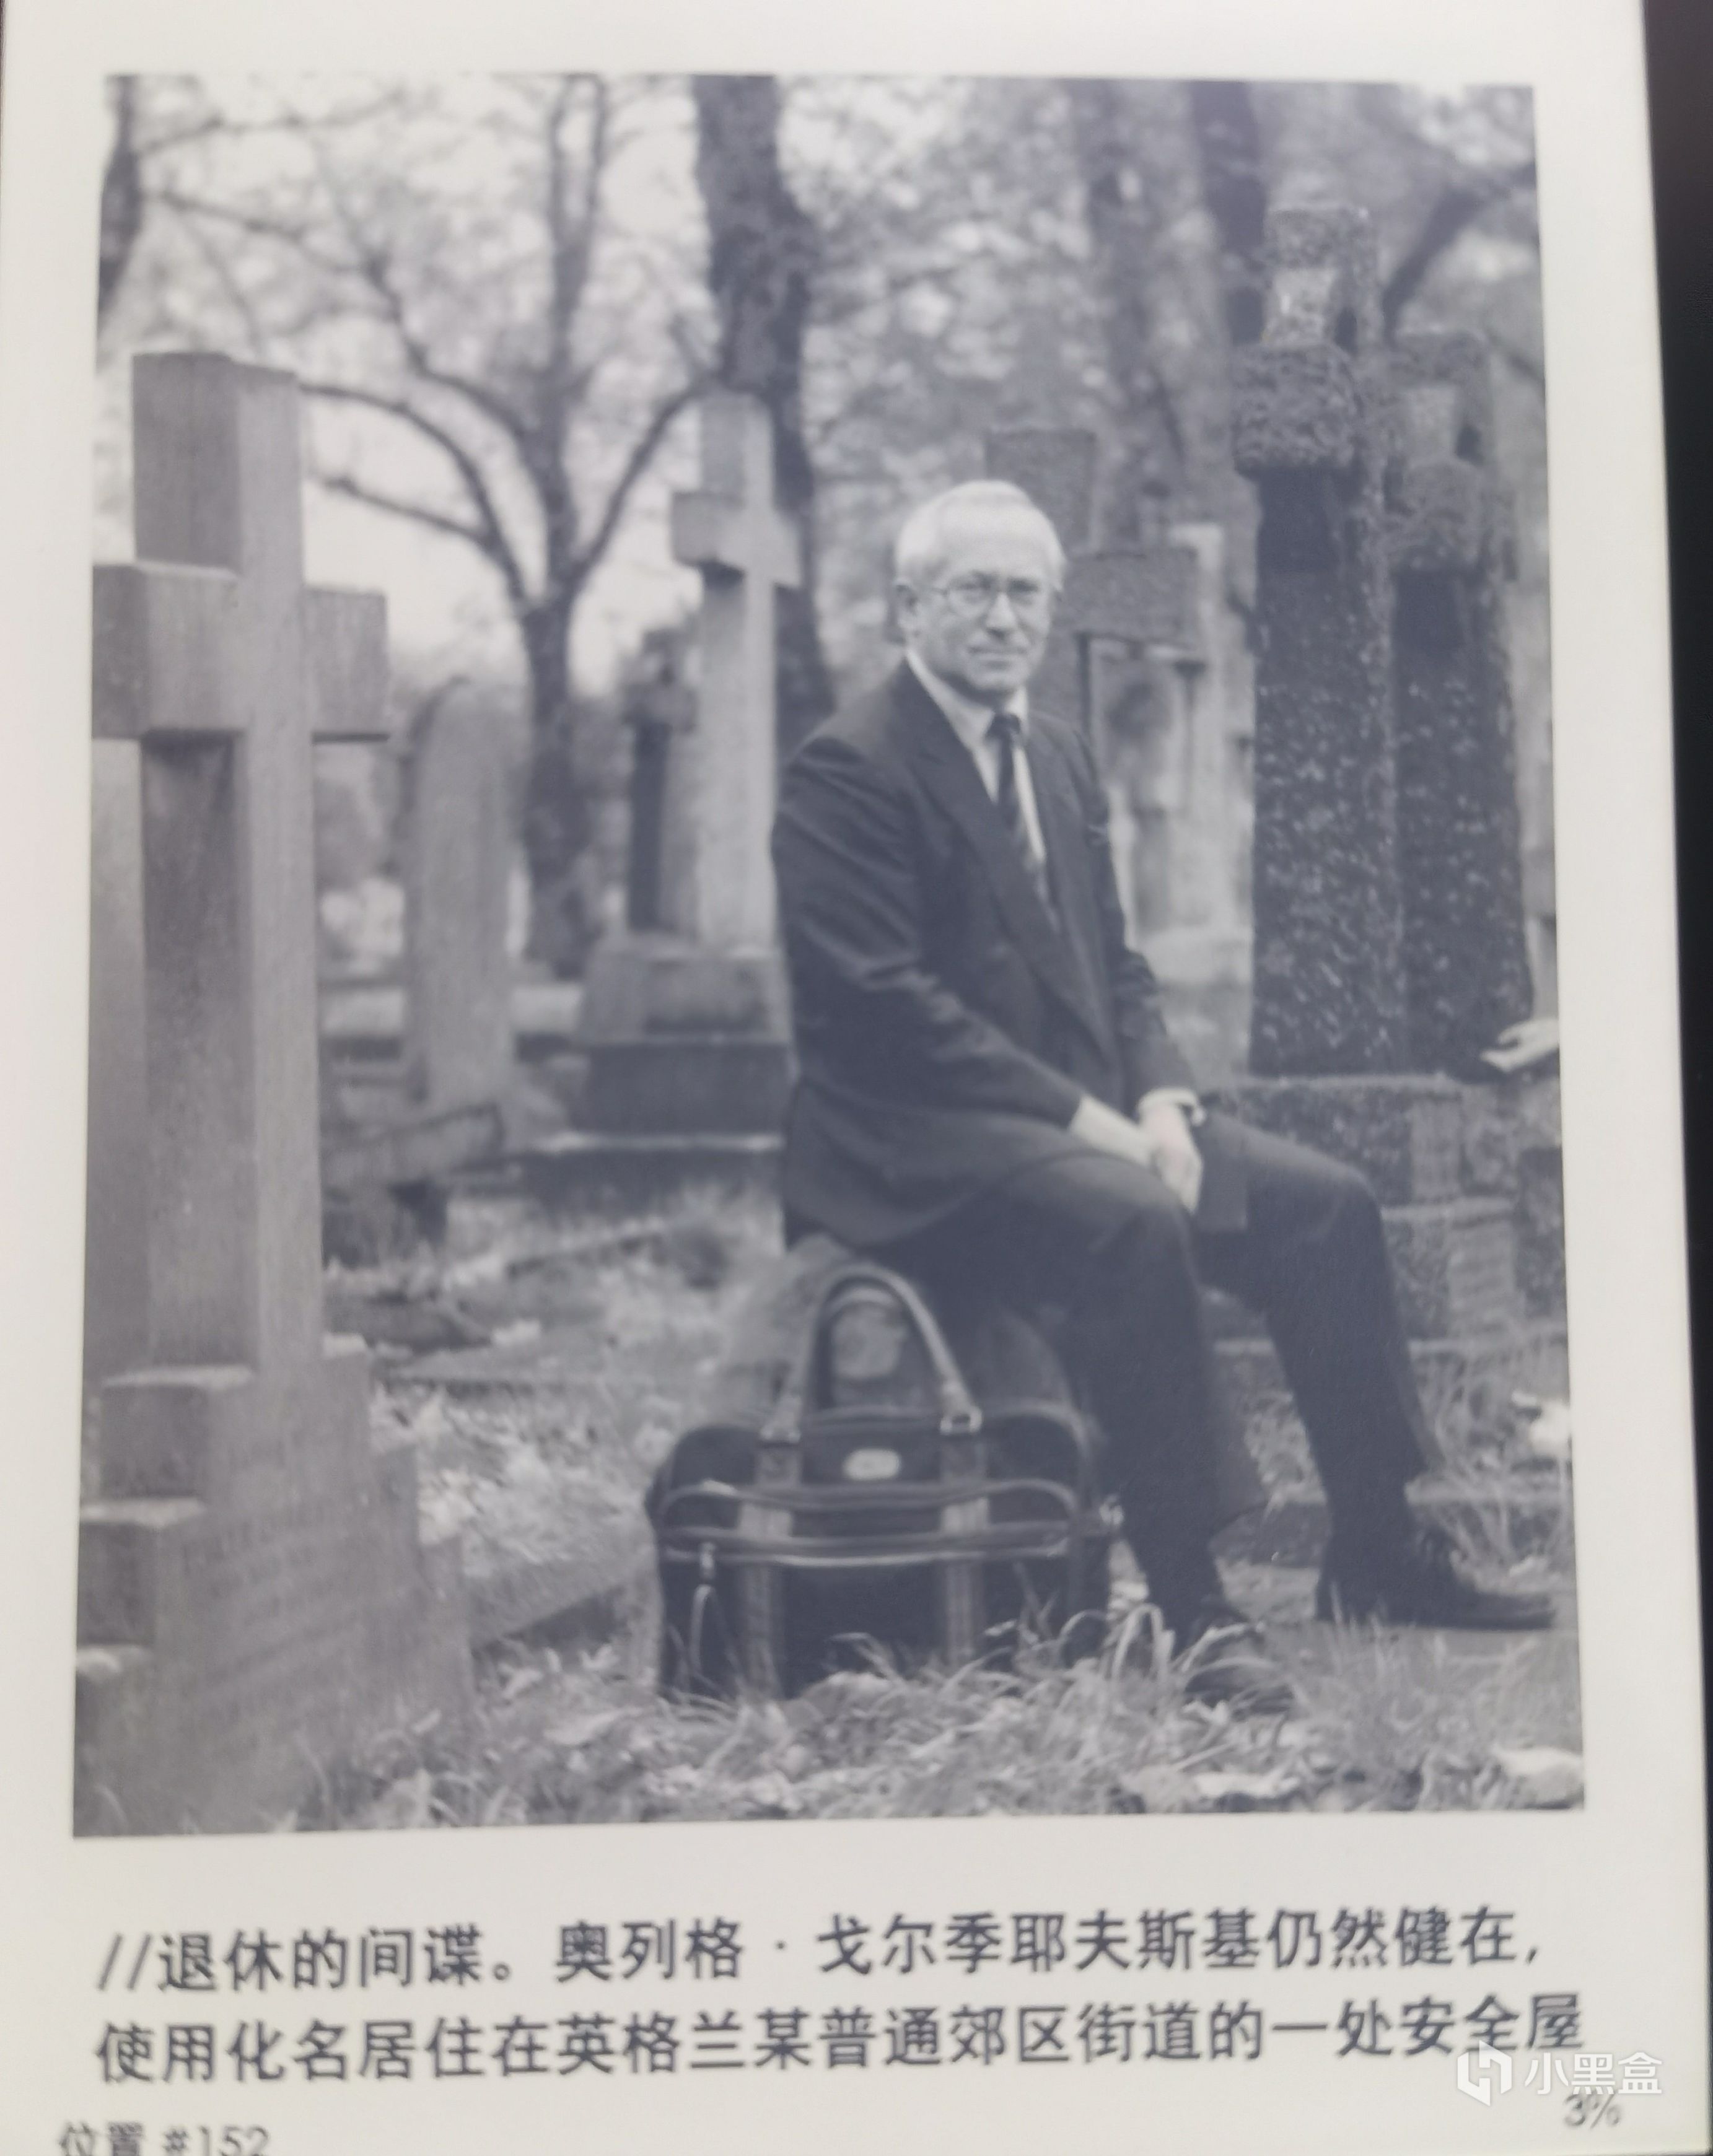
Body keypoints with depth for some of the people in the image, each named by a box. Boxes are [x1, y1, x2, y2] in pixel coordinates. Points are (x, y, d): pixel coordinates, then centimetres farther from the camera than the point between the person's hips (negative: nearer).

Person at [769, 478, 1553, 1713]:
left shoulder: (1061, 759, 17)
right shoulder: (847, 771, -10)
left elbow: (1116, 965, 18)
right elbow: (883, 1002, -19)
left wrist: (1160, 1099, -3)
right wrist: (1081, 1118, -21)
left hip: (1084, 1115, 9)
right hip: (916, 1144, -8)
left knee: (1329, 1203, -3)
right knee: (1136, 1225, -34)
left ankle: (1377, 1556, 6)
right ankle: (1194, 1611, -29)